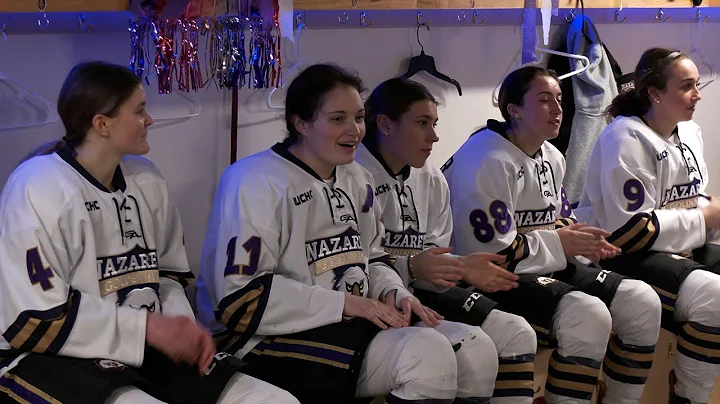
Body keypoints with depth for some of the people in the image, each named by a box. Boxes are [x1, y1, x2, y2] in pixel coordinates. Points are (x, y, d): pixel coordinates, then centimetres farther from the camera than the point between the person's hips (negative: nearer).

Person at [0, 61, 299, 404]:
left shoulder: (146, 180, 7)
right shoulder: (39, 188, -15)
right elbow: (32, 320, -17)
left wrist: (184, 330, -3)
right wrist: (146, 326, -15)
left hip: (142, 350, 7)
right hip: (52, 357, -7)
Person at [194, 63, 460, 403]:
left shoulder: (357, 180, 13)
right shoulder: (256, 180, -14)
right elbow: (240, 297, -19)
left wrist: (392, 293, 0)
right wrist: (342, 303, -18)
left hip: (348, 326, 8)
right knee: (427, 356, -26)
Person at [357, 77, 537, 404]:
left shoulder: (432, 180, 10)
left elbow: (431, 257, 11)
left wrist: (461, 267, -11)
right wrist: (409, 267, -30)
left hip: (420, 292, 9)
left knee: (517, 334, -2)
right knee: (473, 348, -23)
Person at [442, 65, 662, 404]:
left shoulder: (552, 158, 11)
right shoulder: (487, 160, -18)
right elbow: (488, 253, -21)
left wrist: (582, 241, -3)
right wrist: (559, 244, -13)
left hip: (548, 267, 9)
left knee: (642, 302, -3)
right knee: (588, 316, -30)